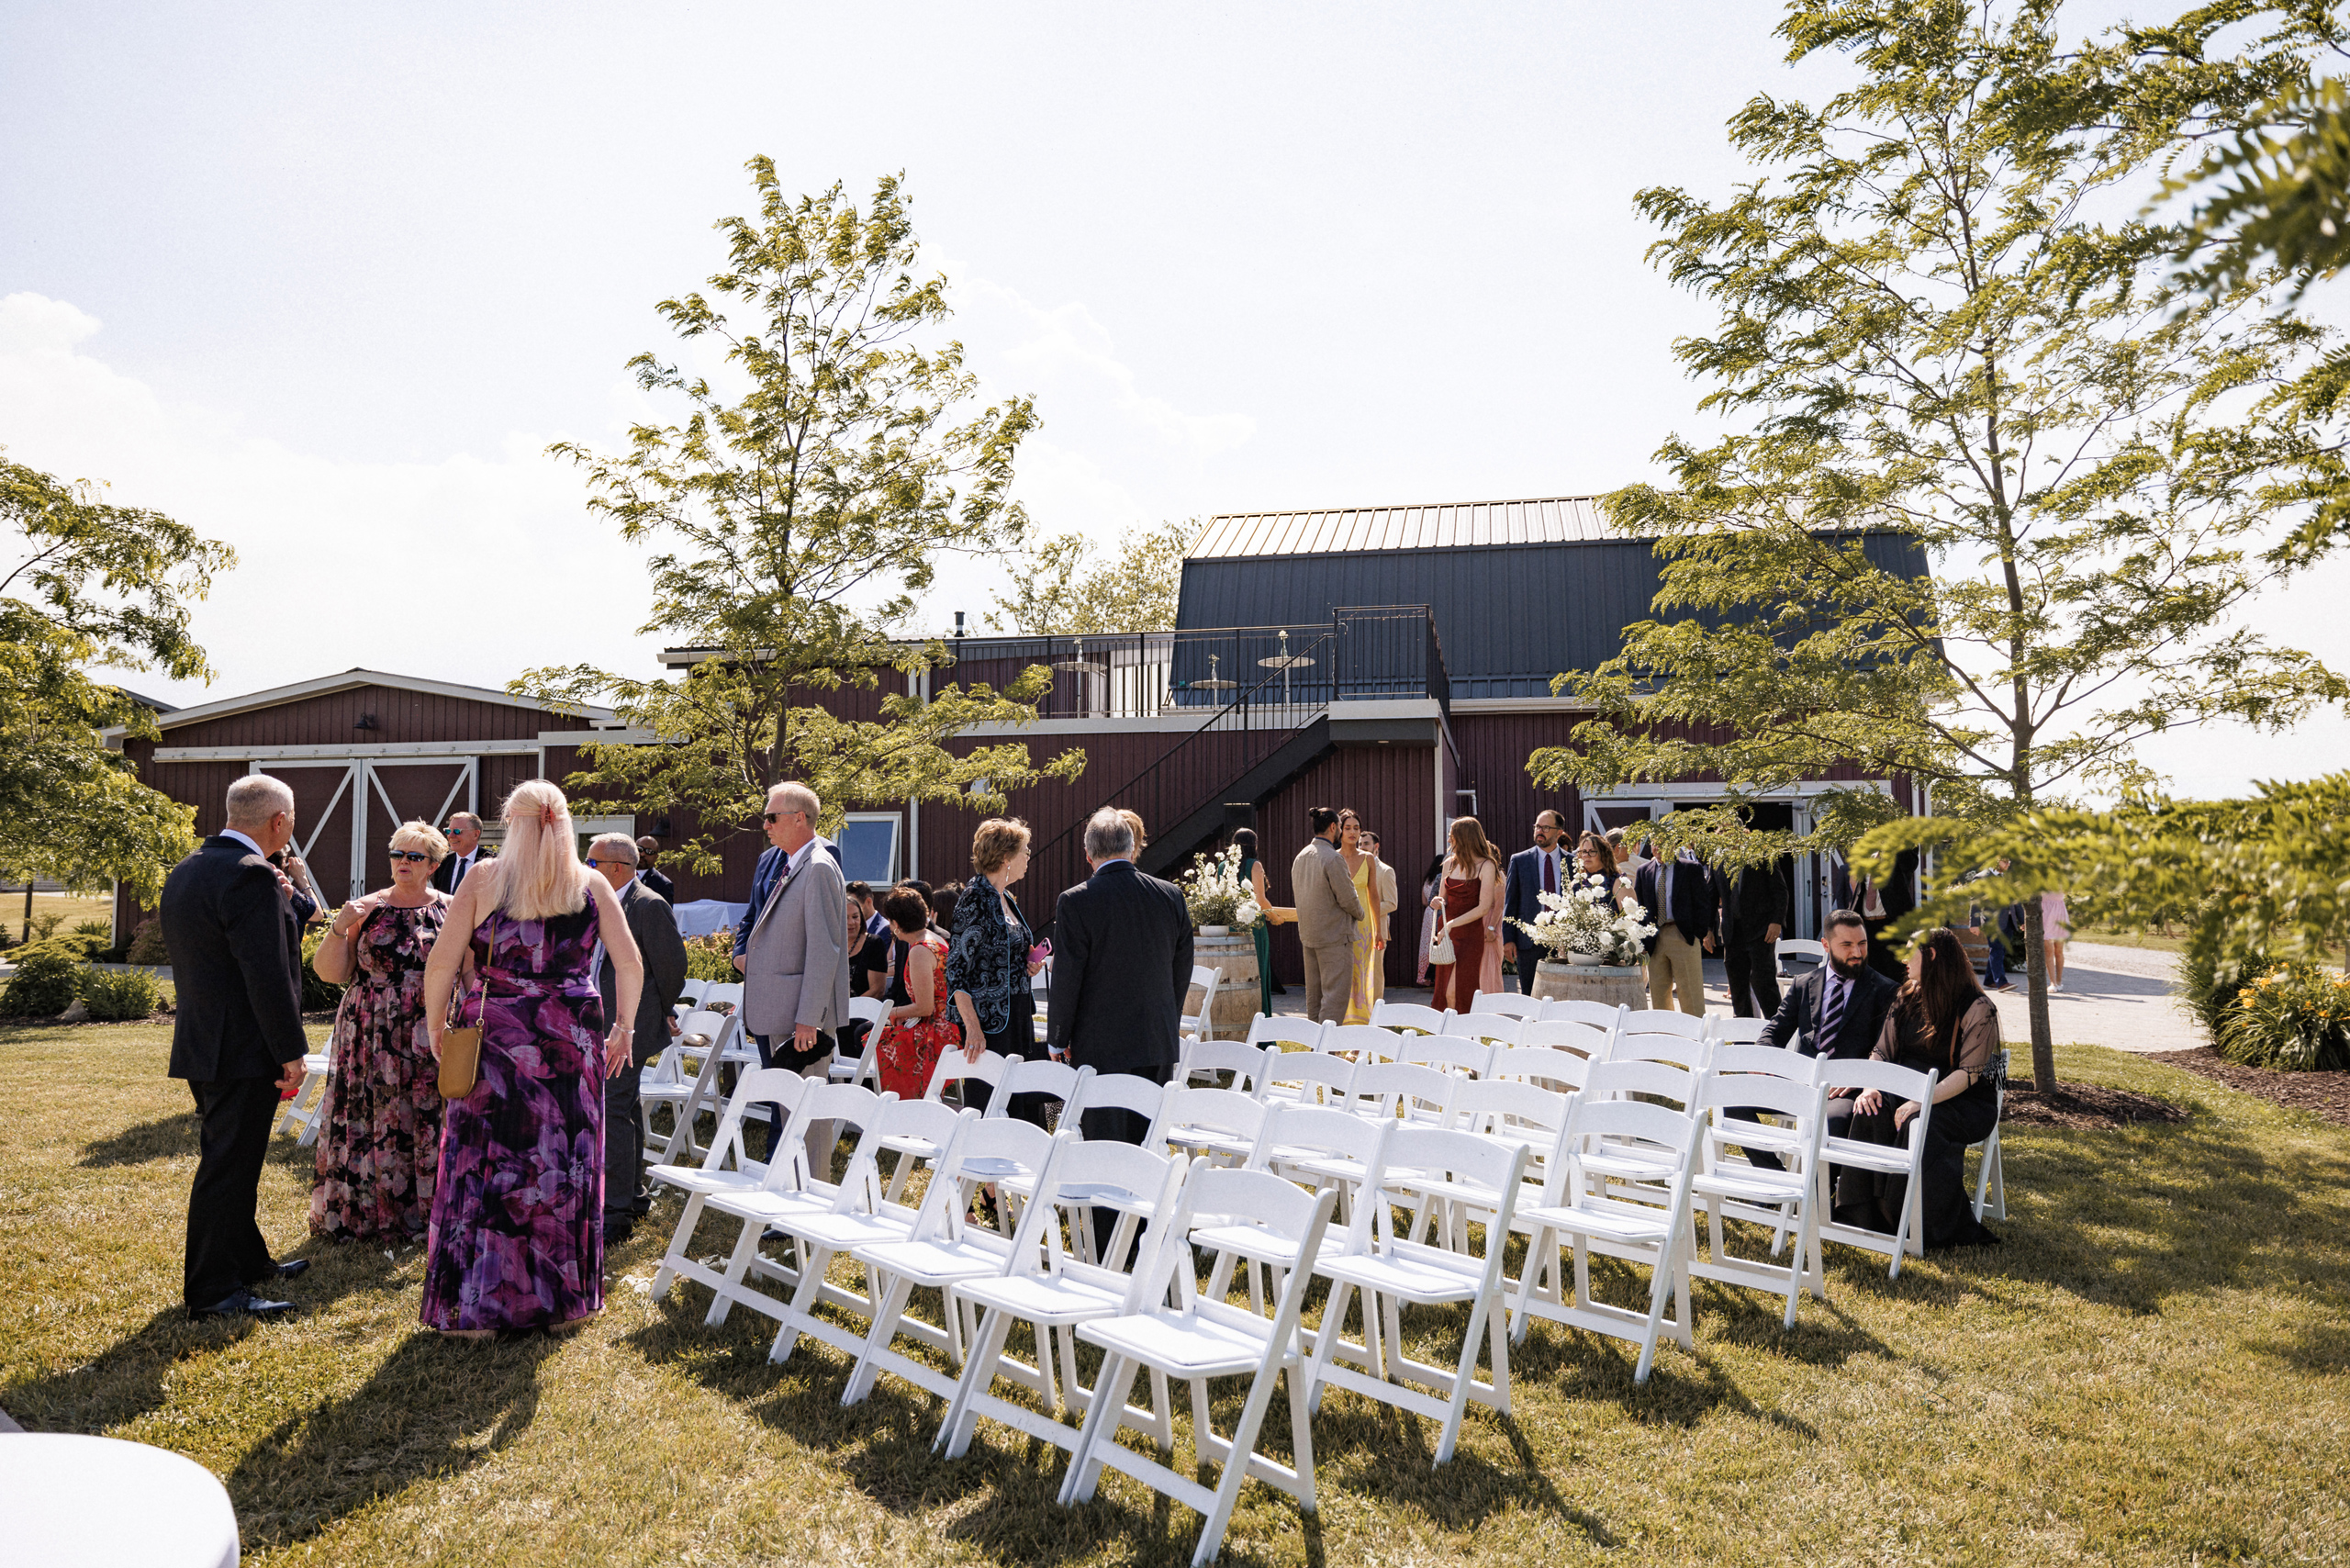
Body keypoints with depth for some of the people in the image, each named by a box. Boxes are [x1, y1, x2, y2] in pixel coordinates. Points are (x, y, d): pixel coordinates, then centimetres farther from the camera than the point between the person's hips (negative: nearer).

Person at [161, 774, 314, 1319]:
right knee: (228, 1167, 0)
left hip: (202, 1046, 10)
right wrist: (291, 1049, -16)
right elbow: (268, 974, -22)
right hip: (243, 1050, -10)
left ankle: (248, 1260, 33)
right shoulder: (252, 876, -20)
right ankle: (212, 1290, 9)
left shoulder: (186, 871, 11)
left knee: (231, 1161, 20)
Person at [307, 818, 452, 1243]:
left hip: (430, 1043, 0)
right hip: (370, 1042, 1)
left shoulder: (451, 911, 5)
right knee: (368, 1125, 2)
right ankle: (362, 1213, 17)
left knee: (429, 1127, 1)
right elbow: (329, 973, 2)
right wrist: (339, 927, -11)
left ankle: (424, 1216, 14)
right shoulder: (365, 909, 5)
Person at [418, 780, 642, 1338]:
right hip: (573, 1039, 1)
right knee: (566, 1164, 10)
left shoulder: (484, 878, -1)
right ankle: (564, 1299, 20)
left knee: (487, 1164, 7)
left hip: (496, 1035, -1)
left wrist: (436, 1026, 10)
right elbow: (630, 964, 2)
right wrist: (623, 1028, 14)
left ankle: (476, 1307, 13)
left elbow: (441, 963, -3)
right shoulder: (591, 884, 4)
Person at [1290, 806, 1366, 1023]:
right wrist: (1360, 913, 6)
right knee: (1335, 992, -5)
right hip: (1334, 935, -8)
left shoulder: (1300, 857, 9)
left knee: (1314, 993, 13)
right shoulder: (1333, 858, -17)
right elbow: (1348, 899, -14)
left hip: (1308, 934, 8)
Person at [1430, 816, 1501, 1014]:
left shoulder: (1486, 866, -6)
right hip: (1446, 932, 6)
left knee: (1456, 992, -13)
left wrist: (1452, 923, -16)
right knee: (1445, 993, 3)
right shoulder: (1450, 863, 11)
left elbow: (1484, 908, -12)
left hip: (1470, 934, -6)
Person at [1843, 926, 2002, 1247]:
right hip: (1909, 1091, 5)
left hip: (1964, 1102, -5)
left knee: (1919, 1124, -36)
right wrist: (1870, 1087, -12)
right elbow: (1881, 1052, 9)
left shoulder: (1978, 1009, -9)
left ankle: (1940, 1230, -24)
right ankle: (1862, 1215, -24)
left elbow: (1969, 1073, -18)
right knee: (1869, 1114, -27)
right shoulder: (1908, 999, 11)